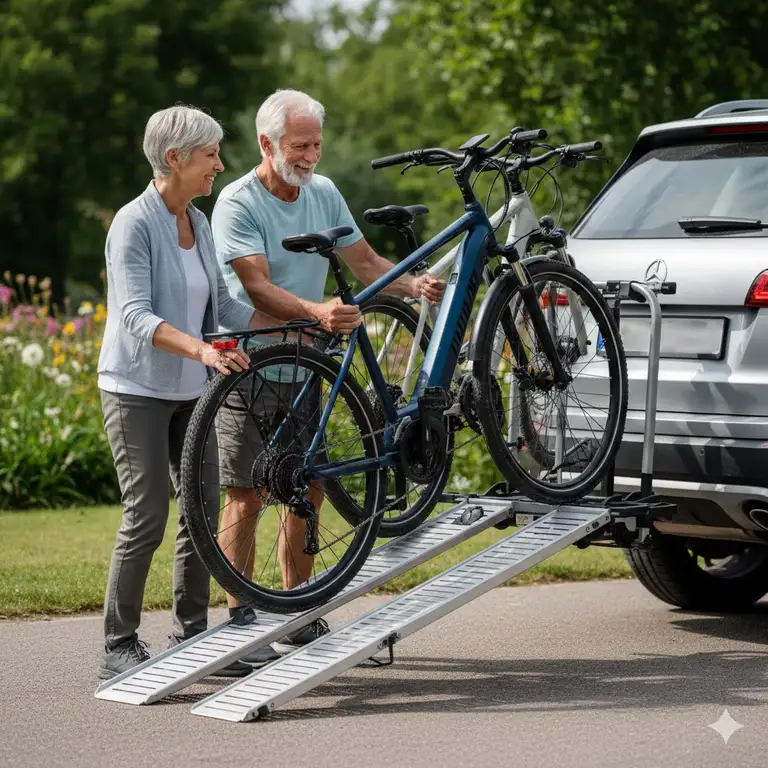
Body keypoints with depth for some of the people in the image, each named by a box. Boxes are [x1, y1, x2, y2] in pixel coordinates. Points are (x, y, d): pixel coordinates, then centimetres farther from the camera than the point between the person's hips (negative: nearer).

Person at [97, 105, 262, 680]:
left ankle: (192, 637, 16)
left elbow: (221, 304, 17)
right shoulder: (135, 223, -14)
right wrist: (202, 349, -37)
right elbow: (137, 316, -24)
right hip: (138, 390, -7)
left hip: (191, 392, 8)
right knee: (147, 518, -9)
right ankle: (119, 647, 1)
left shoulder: (198, 223, 9)